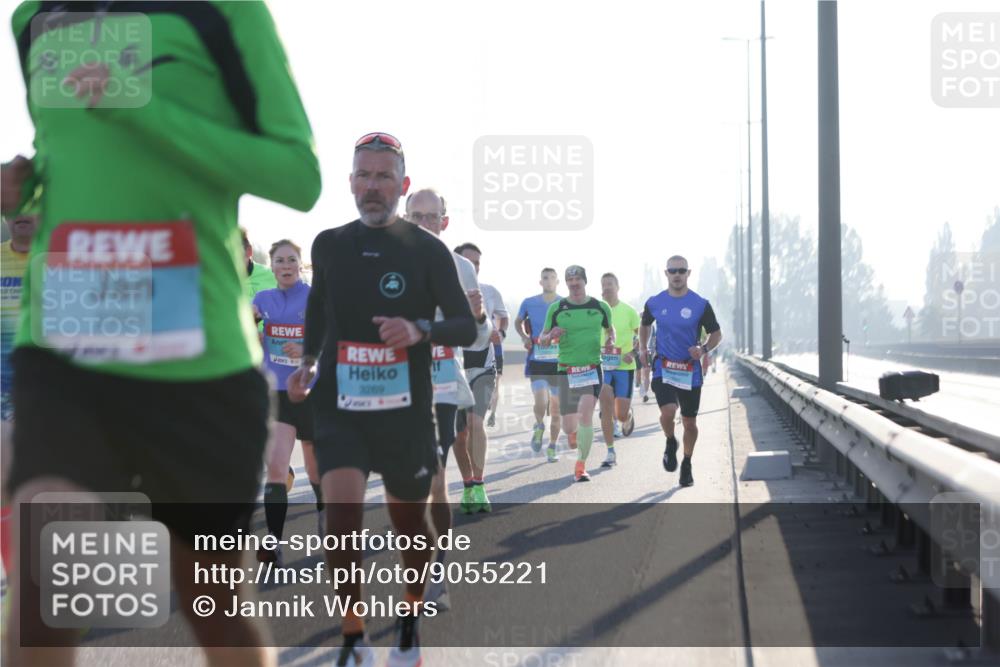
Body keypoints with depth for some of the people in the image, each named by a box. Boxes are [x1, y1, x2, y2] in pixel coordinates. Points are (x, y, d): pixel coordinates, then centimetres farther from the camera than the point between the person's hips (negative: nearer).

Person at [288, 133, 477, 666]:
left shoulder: (427, 250, -4)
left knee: (409, 523, 12)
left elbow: (467, 327, -4)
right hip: (339, 406, 1)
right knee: (341, 515, -17)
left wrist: (419, 330, -23)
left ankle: (411, 617, 39)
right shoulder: (328, 245, 4)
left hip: (405, 410, -1)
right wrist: (308, 362, 10)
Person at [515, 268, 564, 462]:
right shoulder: (529, 303, 2)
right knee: (541, 403, -18)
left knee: (557, 410, 6)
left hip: (559, 361, 1)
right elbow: (518, 322, 19)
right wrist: (524, 337, 1)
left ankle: (552, 447, 22)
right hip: (536, 360, -1)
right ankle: (539, 426, 15)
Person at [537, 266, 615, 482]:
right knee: (568, 428, 3)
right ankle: (578, 437, 40)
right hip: (567, 369, 1)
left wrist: (611, 341, 0)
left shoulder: (601, 307, 3)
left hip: (592, 368, -1)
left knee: (585, 414, -21)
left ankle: (581, 465, -13)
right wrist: (550, 336, -17)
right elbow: (541, 340, 6)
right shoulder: (556, 308, 1)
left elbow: (609, 328, 22)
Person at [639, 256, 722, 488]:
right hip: (663, 368, 0)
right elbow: (645, 325, 22)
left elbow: (716, 333, 4)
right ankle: (671, 443, 10)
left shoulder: (700, 304, -5)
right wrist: (643, 350, 9)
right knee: (668, 411, -23)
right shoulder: (655, 303, 1)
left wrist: (704, 349, -15)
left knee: (689, 423, 8)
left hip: (690, 371, 0)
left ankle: (687, 465, 31)